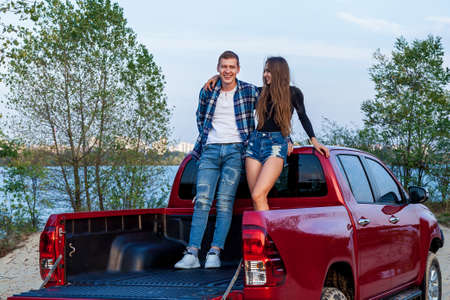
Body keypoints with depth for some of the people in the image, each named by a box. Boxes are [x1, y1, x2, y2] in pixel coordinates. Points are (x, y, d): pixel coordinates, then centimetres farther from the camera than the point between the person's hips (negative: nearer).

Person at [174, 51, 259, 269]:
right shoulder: (207, 92, 11)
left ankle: (214, 253, -8)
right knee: (202, 200, -8)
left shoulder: (250, 92, 4)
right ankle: (192, 253, -11)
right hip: (210, 150, 2)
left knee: (225, 202, -9)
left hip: (235, 150, -2)